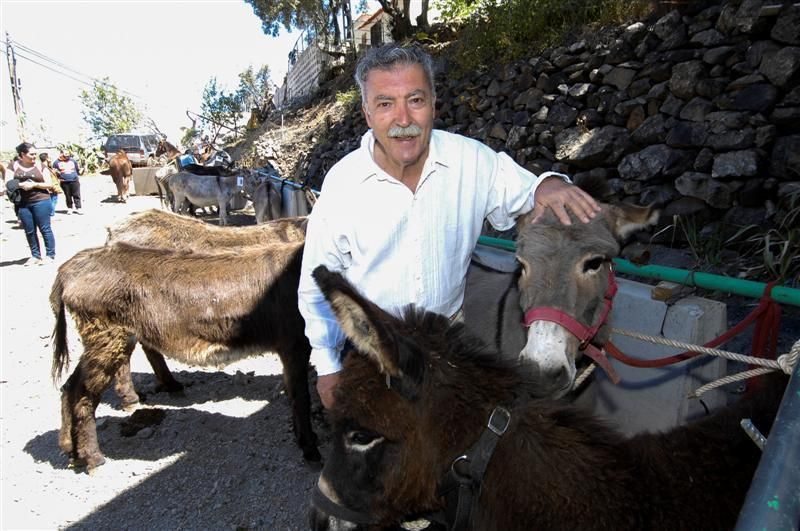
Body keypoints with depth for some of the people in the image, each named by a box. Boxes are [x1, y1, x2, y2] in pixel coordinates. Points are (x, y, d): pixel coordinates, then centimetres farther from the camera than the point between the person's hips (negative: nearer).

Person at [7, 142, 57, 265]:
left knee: (45, 229, -2)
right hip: (22, 203, 3)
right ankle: (35, 256, 15)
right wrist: (21, 185, -16)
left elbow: (50, 184, 0)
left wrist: (34, 184, -13)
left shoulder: (40, 166, 3)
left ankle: (51, 255, 3)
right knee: (29, 231, 7)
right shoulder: (14, 165, 6)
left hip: (41, 201, -2)